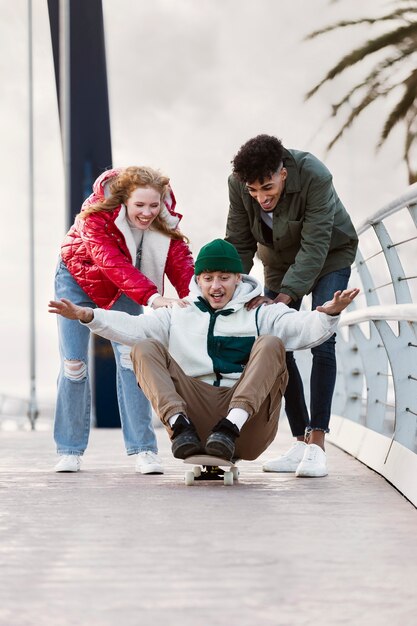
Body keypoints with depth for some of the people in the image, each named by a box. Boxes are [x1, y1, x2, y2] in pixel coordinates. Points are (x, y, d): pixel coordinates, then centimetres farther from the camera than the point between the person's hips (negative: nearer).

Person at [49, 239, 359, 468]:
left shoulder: (261, 314, 17)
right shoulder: (179, 315, 24)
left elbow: (305, 328, -1)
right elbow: (133, 327, 9)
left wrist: (328, 313, -24)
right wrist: (88, 315, -7)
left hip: (248, 429, -1)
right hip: (194, 409, 2)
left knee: (270, 344, -19)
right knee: (145, 348, -8)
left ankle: (232, 425, -36)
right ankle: (180, 424, -32)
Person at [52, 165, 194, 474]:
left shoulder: (166, 222, -22)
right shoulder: (96, 214, -35)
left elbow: (182, 262, -32)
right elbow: (114, 264, -47)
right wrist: (153, 297, -60)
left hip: (124, 291, 2)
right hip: (78, 280, -2)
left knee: (131, 357, -13)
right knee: (74, 364, -4)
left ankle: (144, 449, -9)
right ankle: (70, 450, 9)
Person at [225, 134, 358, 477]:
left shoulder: (315, 177, -35)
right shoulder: (238, 183, -23)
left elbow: (315, 247, -35)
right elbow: (239, 244, -13)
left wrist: (286, 297, -41)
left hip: (329, 255, -4)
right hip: (280, 258, 4)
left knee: (321, 341, -19)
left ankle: (317, 443, -18)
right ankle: (301, 442, 5)